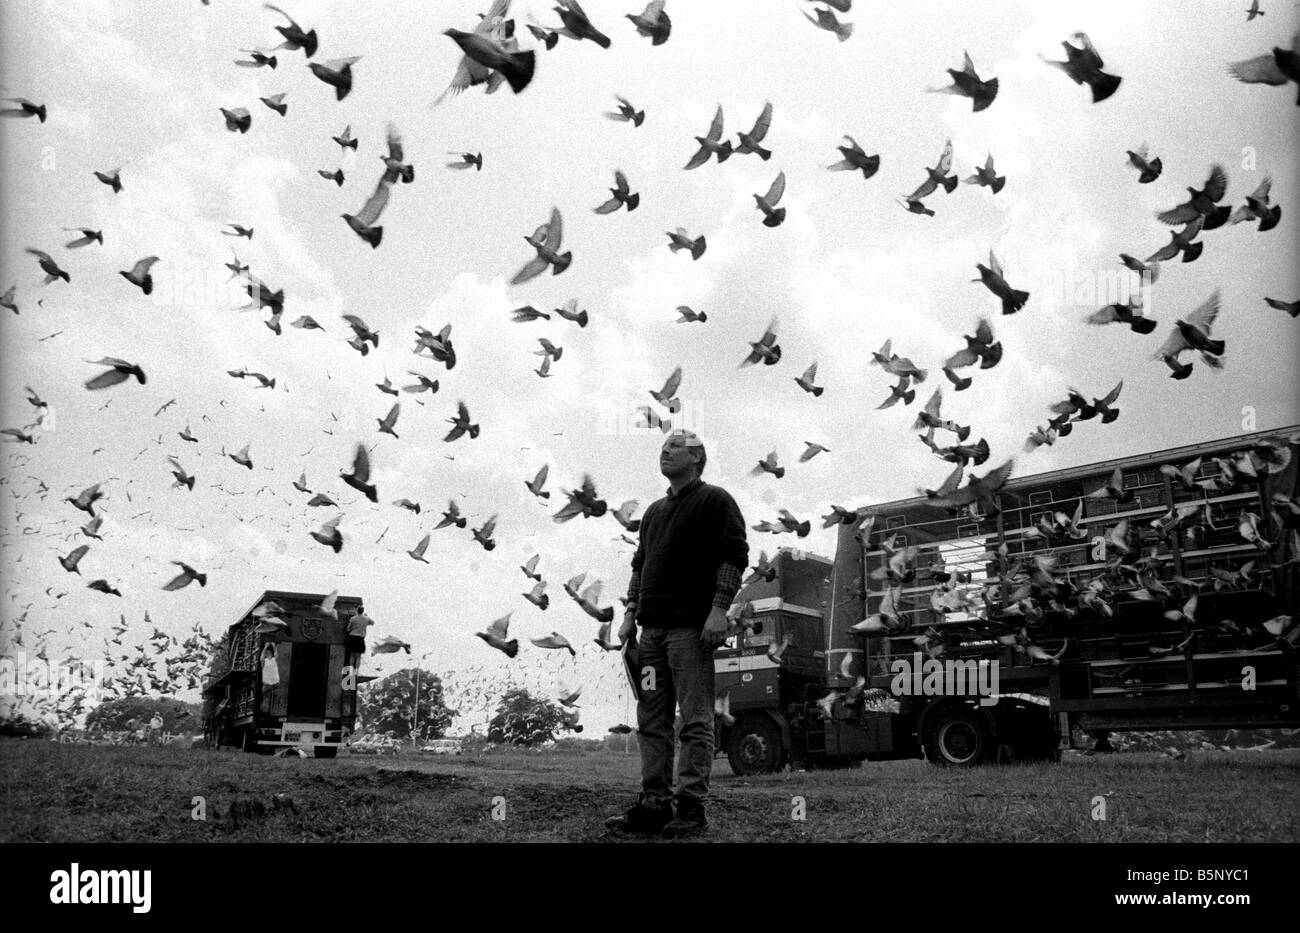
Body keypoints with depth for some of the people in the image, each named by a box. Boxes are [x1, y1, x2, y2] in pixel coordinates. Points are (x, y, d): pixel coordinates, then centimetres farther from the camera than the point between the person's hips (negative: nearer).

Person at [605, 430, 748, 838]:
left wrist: (718, 609, -15)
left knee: (695, 720, -5)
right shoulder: (654, 512, 23)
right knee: (651, 721, 6)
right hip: (652, 628, 8)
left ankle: (691, 807, -3)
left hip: (691, 628, -7)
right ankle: (654, 804, 10)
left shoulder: (715, 500, 1)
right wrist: (630, 613, 15)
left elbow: (734, 556, -7)